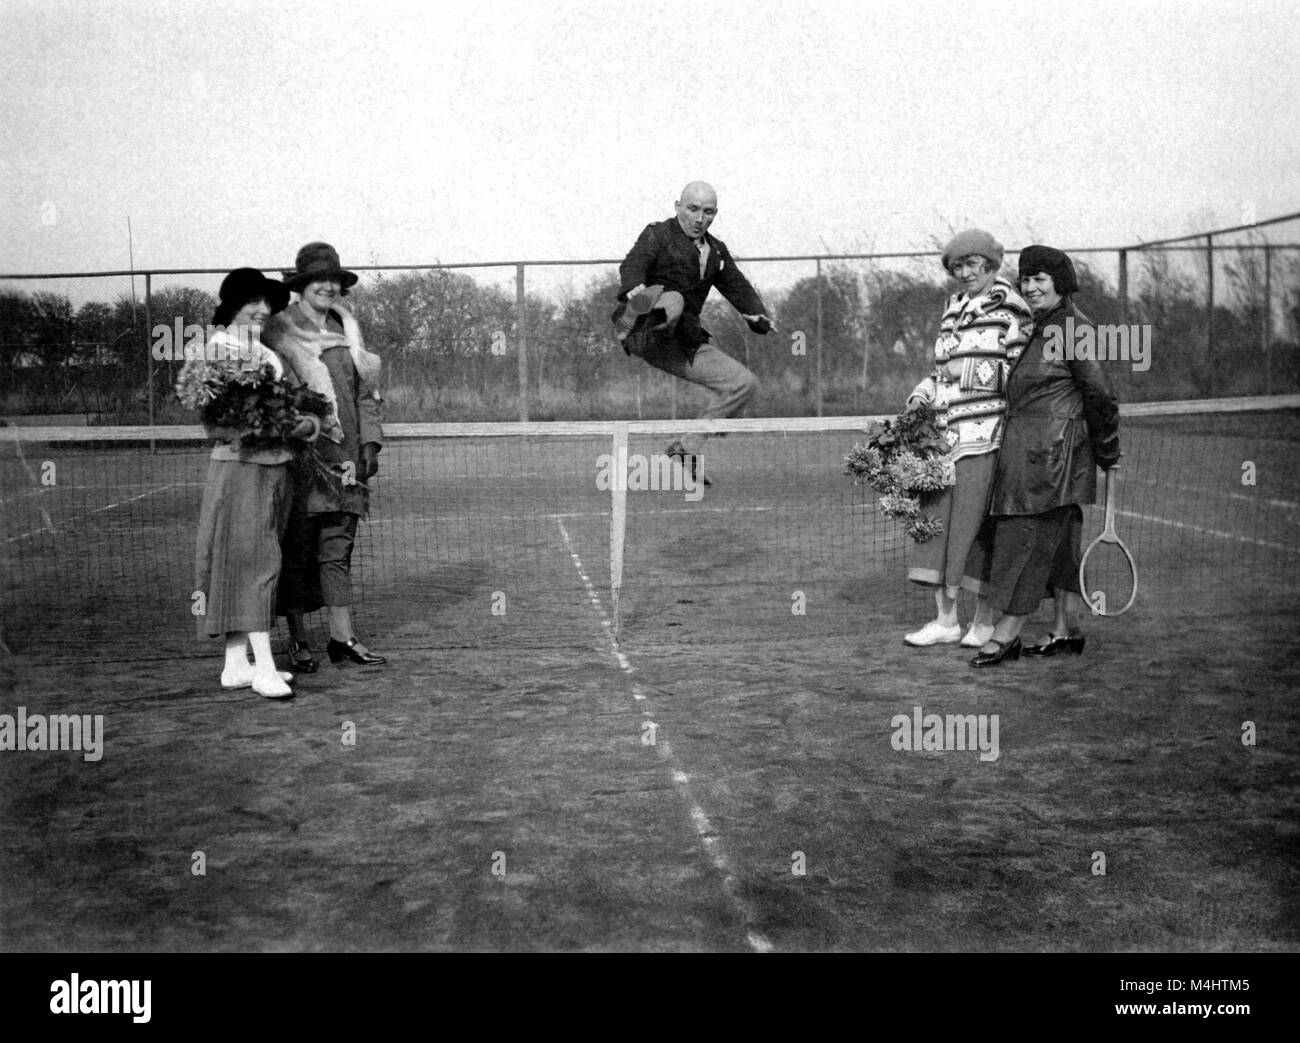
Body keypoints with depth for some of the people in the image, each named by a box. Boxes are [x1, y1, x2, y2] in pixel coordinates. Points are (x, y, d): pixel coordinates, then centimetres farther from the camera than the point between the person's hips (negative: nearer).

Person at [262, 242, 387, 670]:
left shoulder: (347, 331, 15)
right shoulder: (279, 333, -3)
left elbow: (365, 394, 17)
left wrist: (369, 443, 7)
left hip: (344, 457, 5)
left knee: (338, 549, 7)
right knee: (297, 550, 1)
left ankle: (343, 638, 11)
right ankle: (297, 641, 10)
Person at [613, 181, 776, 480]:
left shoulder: (715, 250, 19)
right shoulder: (658, 234, -2)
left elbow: (738, 287, 19)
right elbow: (632, 266, -19)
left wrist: (759, 318, -1)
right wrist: (636, 293, -42)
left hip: (680, 345, 6)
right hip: (646, 336, -6)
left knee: (744, 383, -1)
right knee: (672, 301, -35)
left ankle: (687, 447, 5)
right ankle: (627, 320, -63)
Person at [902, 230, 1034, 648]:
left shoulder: (1010, 313, -2)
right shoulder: (952, 312, 18)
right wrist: (919, 398, 10)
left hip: (986, 430, -7)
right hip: (944, 429, 7)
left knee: (976, 523, -5)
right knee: (936, 519, 4)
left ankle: (985, 621, 7)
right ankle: (945, 620, 11)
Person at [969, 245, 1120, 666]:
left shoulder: (1074, 328, -12)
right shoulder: (1038, 327, 16)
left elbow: (1099, 395, -10)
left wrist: (1108, 455, -5)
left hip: (1052, 449, -9)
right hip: (1030, 448, 9)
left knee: (1026, 535, -7)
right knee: (1061, 538, 12)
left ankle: (1007, 632, -3)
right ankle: (1067, 630, 17)